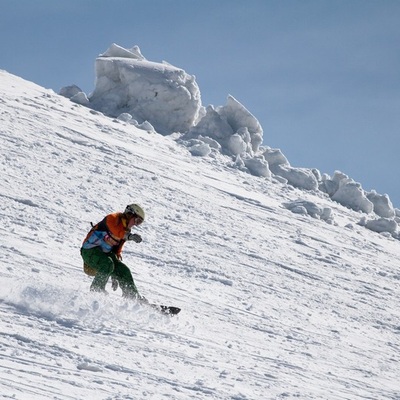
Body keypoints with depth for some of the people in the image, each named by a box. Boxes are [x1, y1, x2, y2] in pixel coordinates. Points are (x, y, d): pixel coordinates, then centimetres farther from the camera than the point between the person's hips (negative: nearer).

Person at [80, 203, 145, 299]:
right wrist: (130, 236, -56)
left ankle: (133, 297, 8)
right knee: (107, 265, -32)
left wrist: (114, 277, 18)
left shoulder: (125, 230, 13)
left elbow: (117, 251, 19)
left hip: (104, 253, 9)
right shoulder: (113, 218, -12)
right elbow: (116, 231, -37)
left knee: (124, 271, -2)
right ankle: (96, 290, -14)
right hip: (90, 250, -9)